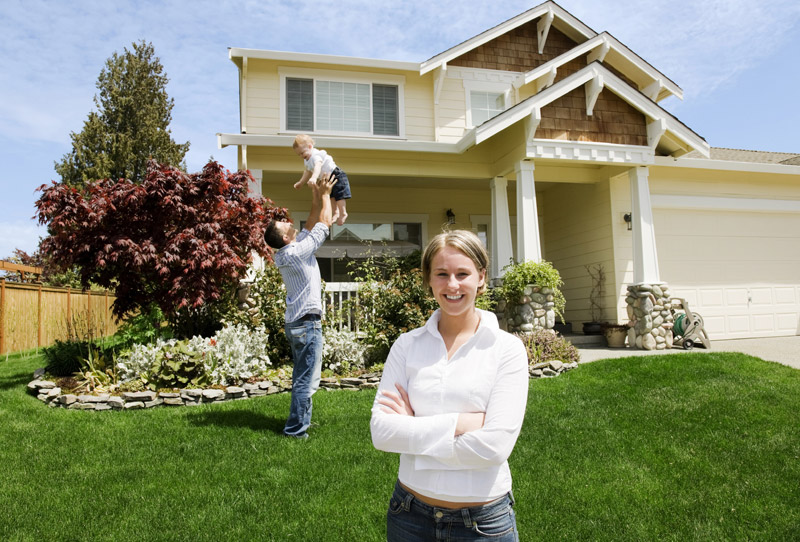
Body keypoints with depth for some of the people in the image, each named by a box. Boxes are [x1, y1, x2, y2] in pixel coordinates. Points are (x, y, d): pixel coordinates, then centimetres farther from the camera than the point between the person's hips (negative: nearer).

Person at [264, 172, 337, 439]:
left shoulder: (285, 254, 8)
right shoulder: (297, 252, -17)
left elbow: (310, 228, 20)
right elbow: (325, 224, -10)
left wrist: (316, 199, 17)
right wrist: (325, 194, 2)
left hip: (297, 324, 10)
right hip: (307, 323, -10)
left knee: (302, 377, 18)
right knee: (306, 380, -3)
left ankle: (302, 422, 27)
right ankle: (295, 429, 3)